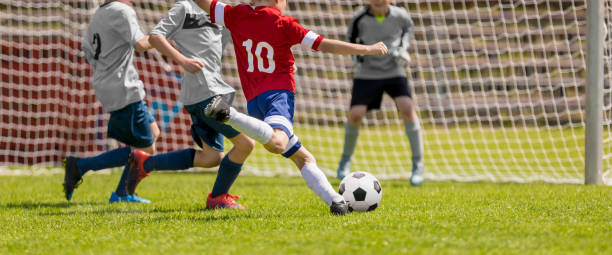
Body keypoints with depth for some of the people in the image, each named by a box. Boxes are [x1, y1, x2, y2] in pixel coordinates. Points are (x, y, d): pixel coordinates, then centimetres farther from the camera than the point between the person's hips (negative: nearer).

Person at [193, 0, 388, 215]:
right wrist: (367, 49, 8)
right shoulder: (283, 23, 2)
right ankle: (229, 115, -46)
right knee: (277, 143, -35)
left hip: (253, 100, 7)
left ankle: (334, 200, -2)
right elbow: (324, 45, 1)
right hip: (278, 92, -7)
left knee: (303, 158, 10)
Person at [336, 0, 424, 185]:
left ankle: (418, 165, -11)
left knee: (407, 109, -22)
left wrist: (403, 48, -1)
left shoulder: (399, 15, -9)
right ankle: (345, 160, 15)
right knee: (356, 115, -14)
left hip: (394, 72, 0)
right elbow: (350, 39, 8)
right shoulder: (360, 18, -11)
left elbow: (409, 27, 15)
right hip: (367, 73, 0)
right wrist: (357, 52, -13)